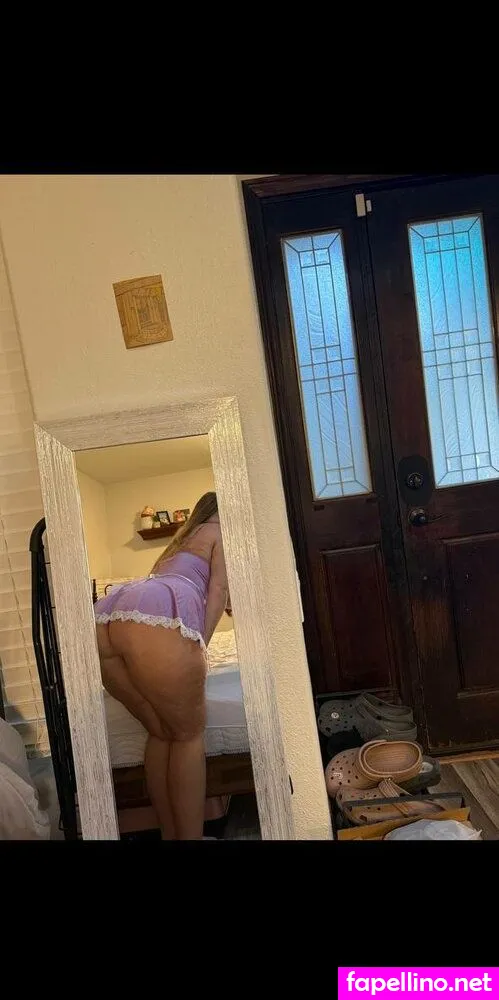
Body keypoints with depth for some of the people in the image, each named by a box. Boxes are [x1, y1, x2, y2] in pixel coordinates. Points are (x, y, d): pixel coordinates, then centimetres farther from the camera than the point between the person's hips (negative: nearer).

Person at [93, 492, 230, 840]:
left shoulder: (178, 541, 42)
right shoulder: (222, 532, 24)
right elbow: (218, 589, 8)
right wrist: (199, 648, 4)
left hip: (103, 616, 8)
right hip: (154, 615, -7)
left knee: (161, 732, 19)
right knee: (189, 735, 6)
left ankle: (170, 835, 23)